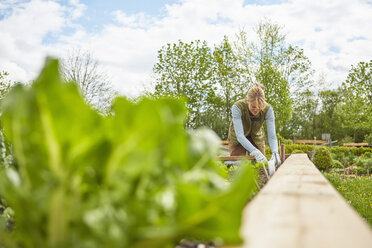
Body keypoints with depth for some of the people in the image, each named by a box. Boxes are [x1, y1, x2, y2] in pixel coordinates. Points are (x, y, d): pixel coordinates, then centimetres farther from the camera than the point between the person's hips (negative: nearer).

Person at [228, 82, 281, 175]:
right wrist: (255, 152, -51)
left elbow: (272, 136, -27)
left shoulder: (268, 109, -28)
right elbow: (240, 135, -38)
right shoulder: (237, 107, -34)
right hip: (238, 139, -1)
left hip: (257, 138, 2)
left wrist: (275, 153, -45)